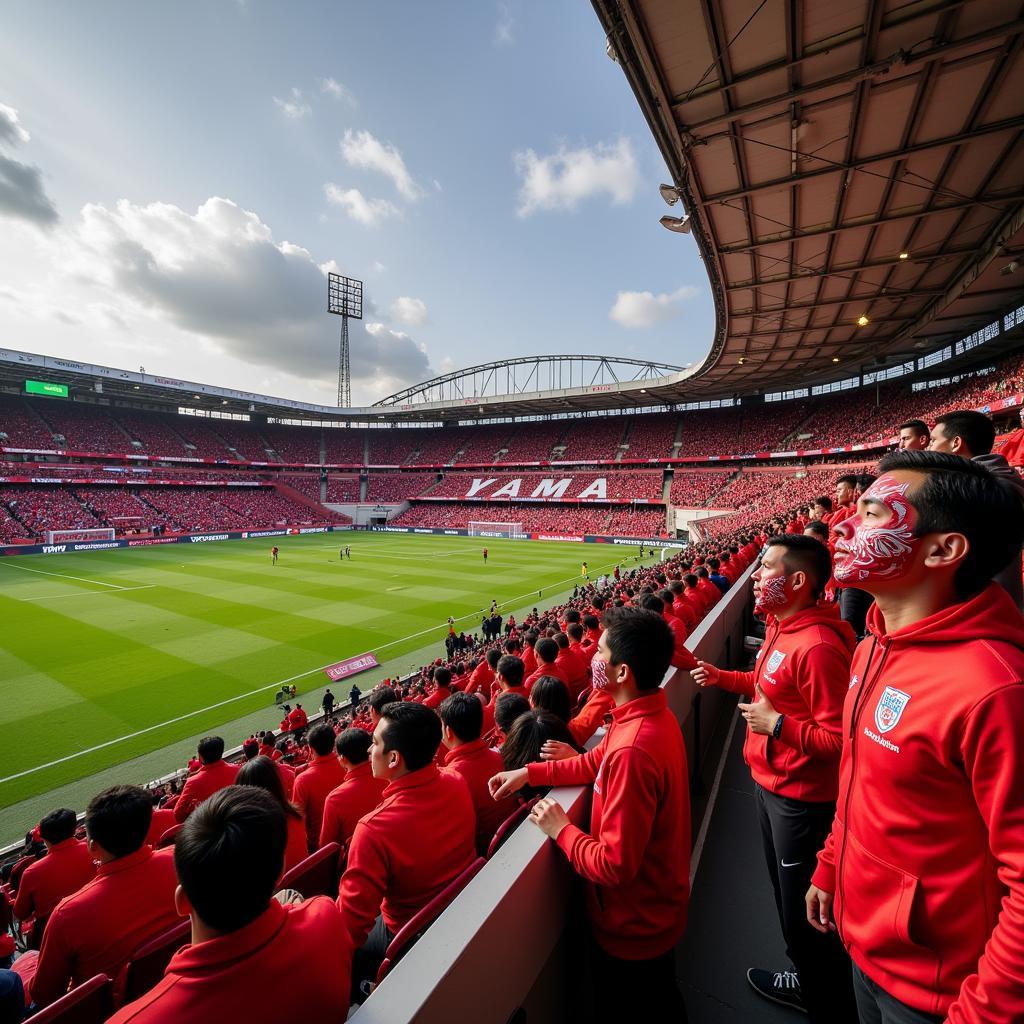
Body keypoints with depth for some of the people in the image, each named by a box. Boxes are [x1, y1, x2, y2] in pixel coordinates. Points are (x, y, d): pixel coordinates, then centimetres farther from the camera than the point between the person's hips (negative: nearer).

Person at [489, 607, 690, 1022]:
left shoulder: (632, 750, -39)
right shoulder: (653, 715, -9)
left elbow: (614, 864, -33)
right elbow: (596, 761, 5)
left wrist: (562, 830, -17)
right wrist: (530, 772, 0)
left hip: (634, 926, -7)